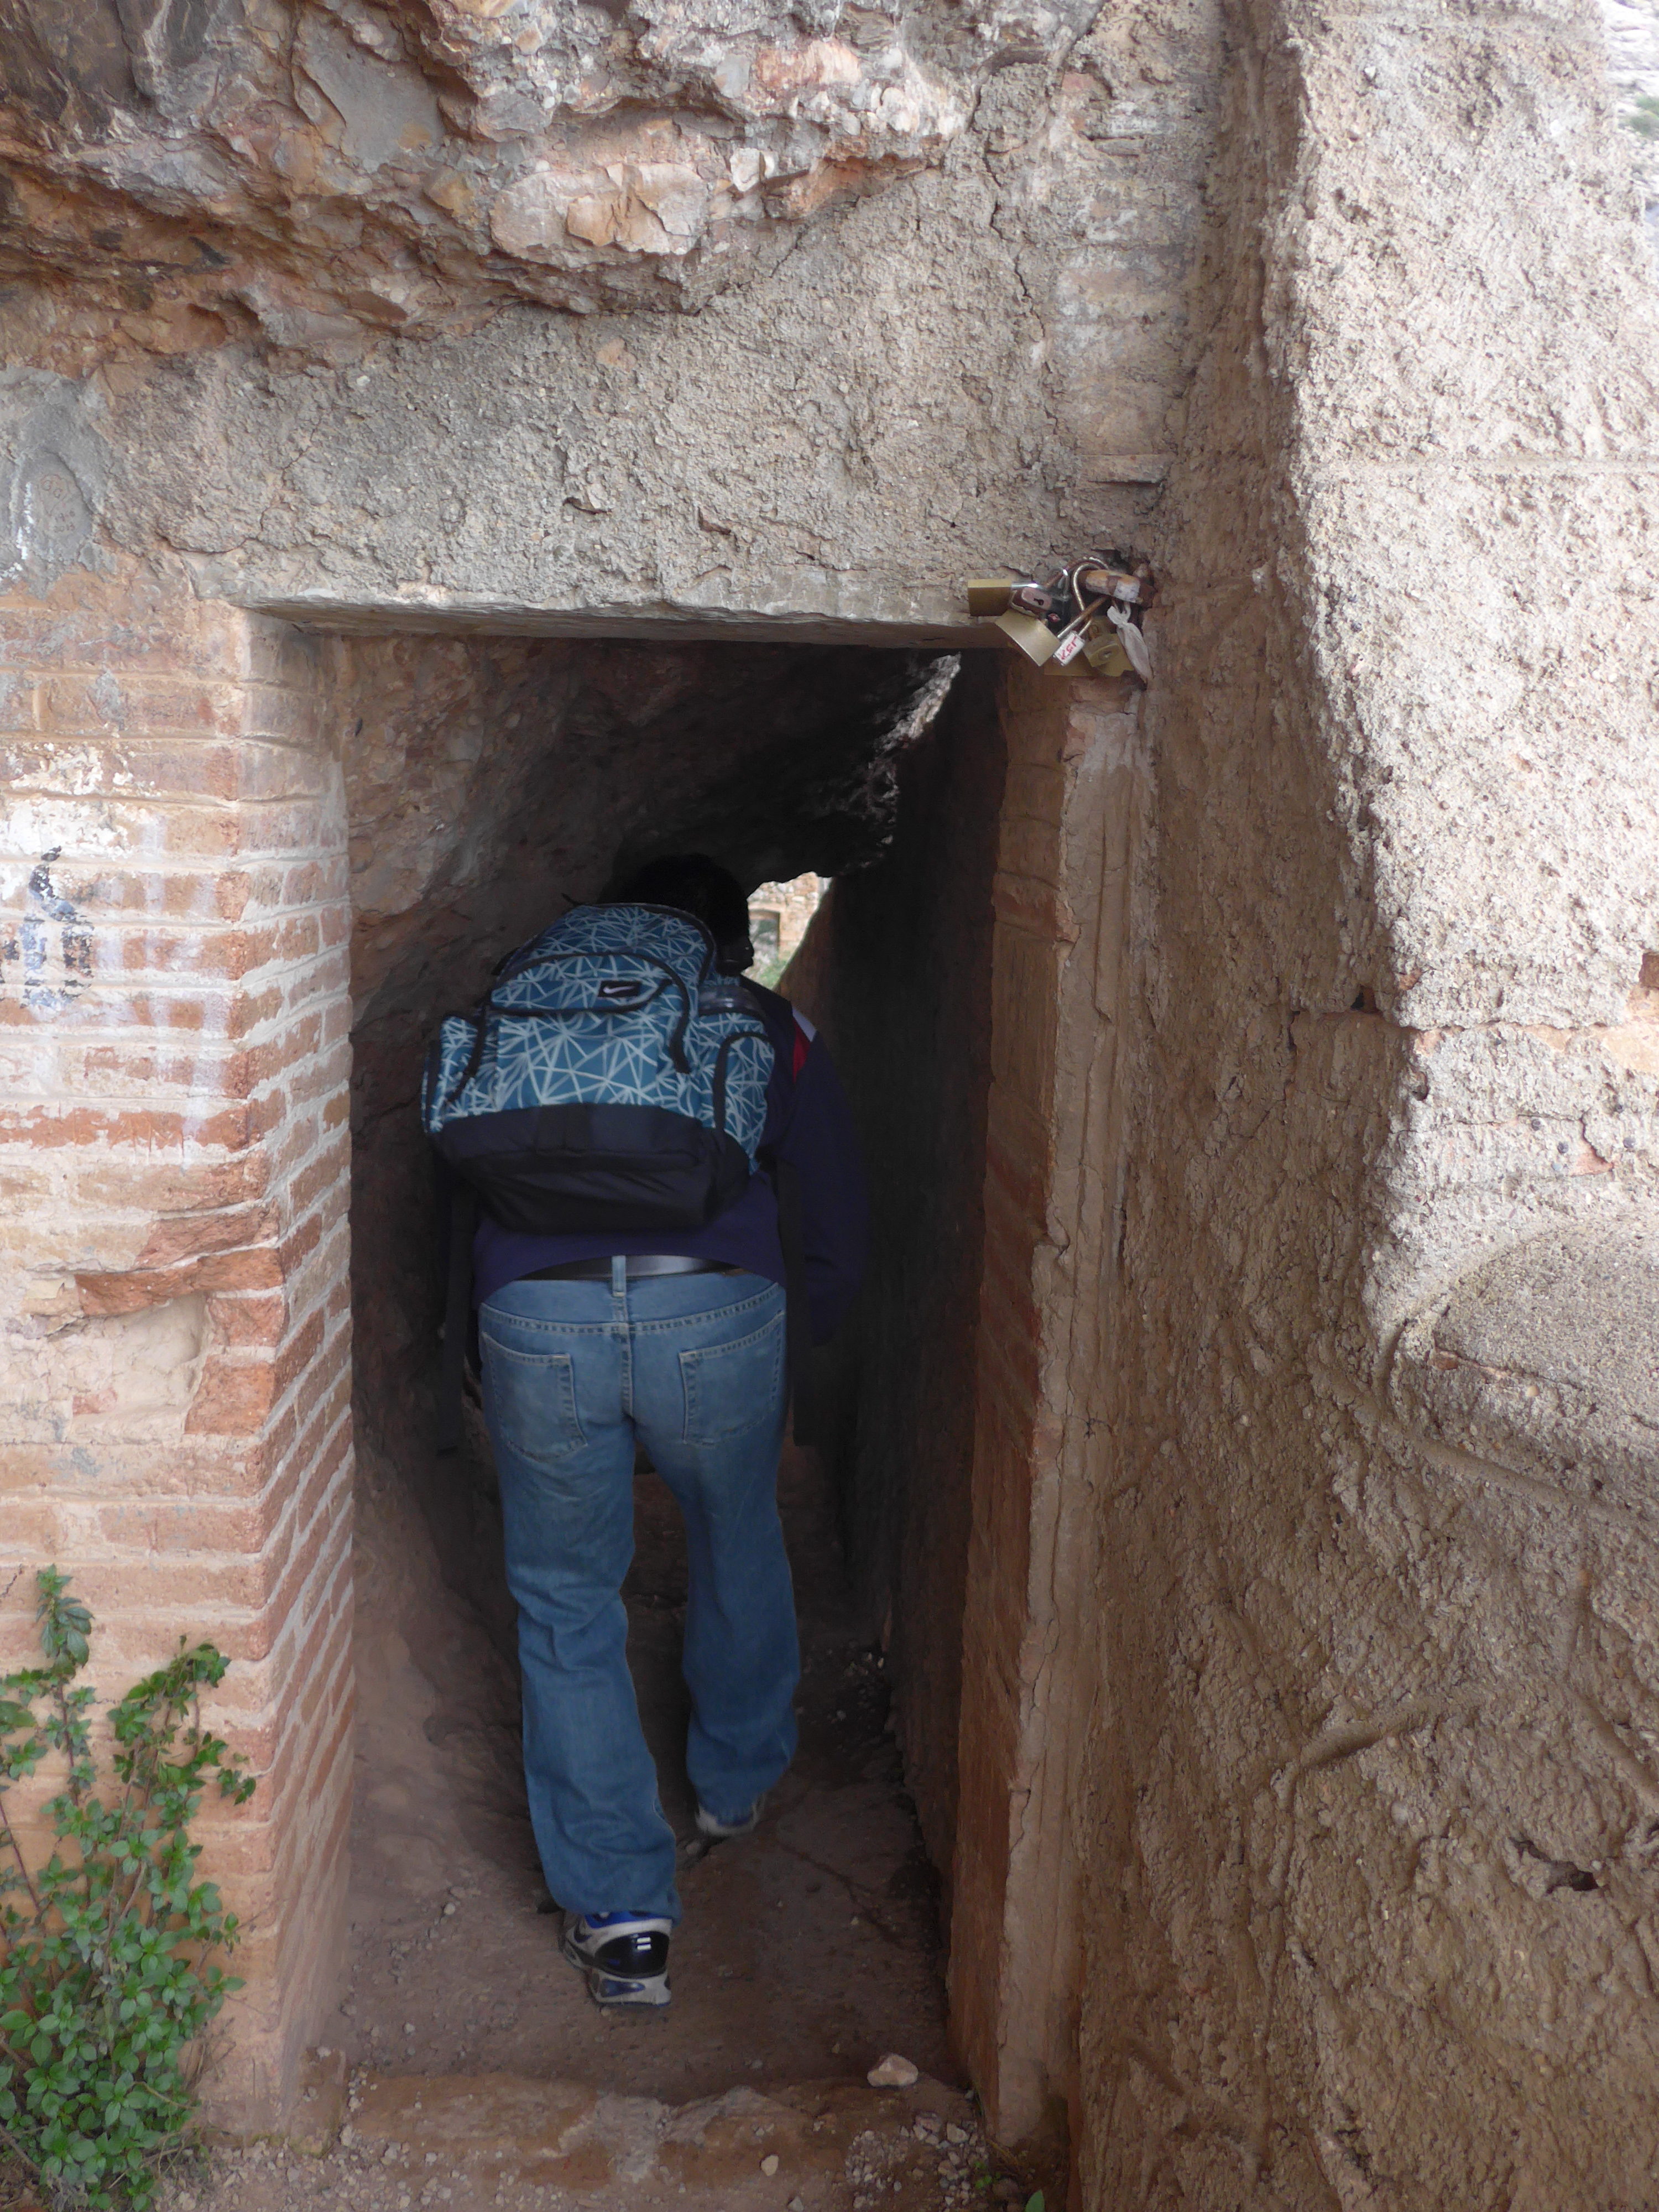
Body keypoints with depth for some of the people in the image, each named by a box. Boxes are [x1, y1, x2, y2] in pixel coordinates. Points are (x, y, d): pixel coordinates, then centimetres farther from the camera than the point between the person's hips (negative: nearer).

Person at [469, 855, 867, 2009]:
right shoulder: (768, 1025, 17)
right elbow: (840, 1219, 15)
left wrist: (470, 1356, 28)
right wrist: (796, 1348, 28)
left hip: (536, 1318, 1)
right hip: (715, 1315, 0)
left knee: (567, 1606, 16)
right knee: (740, 1555, 27)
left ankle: (622, 1915, 17)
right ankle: (739, 1781, 49)